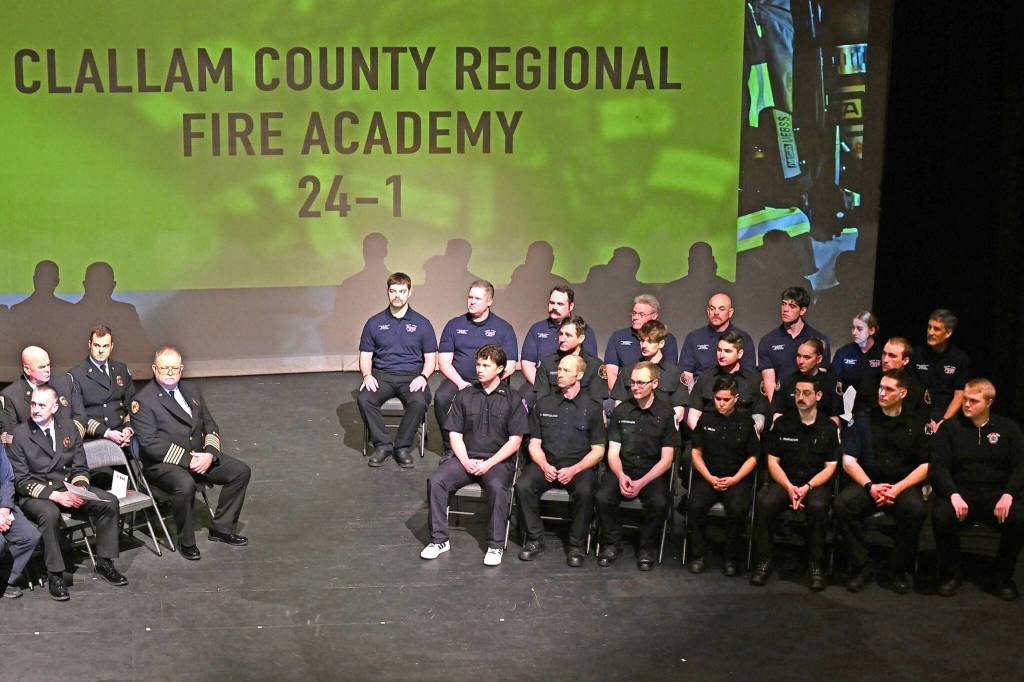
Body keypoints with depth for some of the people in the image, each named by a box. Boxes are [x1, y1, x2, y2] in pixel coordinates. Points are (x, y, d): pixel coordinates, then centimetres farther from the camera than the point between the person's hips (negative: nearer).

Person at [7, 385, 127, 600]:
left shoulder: (68, 428, 4)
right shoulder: (20, 434, -8)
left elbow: (80, 468, 9)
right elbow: (21, 480, -9)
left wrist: (79, 490, -14)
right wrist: (53, 495, -24)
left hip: (68, 488, 5)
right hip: (36, 494, -5)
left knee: (109, 502, -15)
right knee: (49, 513, -38)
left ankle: (104, 562, -2)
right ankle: (55, 575, -24)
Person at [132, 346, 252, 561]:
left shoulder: (191, 391, 14)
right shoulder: (143, 401, -8)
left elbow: (210, 426, 14)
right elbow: (150, 443, -17)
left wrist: (210, 454, -7)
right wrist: (187, 459, -20)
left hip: (200, 457, 7)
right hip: (163, 464, -7)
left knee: (241, 471, -7)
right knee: (185, 484, -37)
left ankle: (221, 528, 4)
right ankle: (186, 542, -16)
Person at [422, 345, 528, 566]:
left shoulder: (512, 400, 3)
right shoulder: (464, 396, 12)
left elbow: (515, 441, -2)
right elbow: (455, 434, 9)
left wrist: (488, 464, -13)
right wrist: (466, 462, -8)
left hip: (498, 460, -3)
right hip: (465, 458, 3)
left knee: (497, 486, -36)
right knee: (435, 480, -23)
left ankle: (496, 545, -22)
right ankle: (439, 539, -12)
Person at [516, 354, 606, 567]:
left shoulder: (592, 408, 6)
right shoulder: (543, 405, 14)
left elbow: (598, 451, 3)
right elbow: (535, 444, 12)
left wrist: (574, 470, -13)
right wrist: (545, 466, -9)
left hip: (580, 465, -2)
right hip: (546, 463, 2)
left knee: (584, 491, -34)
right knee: (523, 486, -27)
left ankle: (577, 545, -15)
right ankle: (535, 539, -9)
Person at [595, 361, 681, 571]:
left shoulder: (666, 414, 0)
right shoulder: (621, 411, 7)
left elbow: (666, 459, -3)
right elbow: (613, 452, 6)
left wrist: (641, 483, -16)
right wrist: (621, 476, -16)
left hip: (653, 473, -2)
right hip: (622, 470, 2)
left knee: (659, 503, -32)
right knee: (603, 497, -28)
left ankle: (647, 546, -4)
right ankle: (612, 543, -3)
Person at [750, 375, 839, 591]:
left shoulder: (828, 428, 5)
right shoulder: (782, 424, 8)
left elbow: (829, 467, 2)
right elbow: (773, 462, 5)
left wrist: (807, 488, -15)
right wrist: (789, 487, -12)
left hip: (815, 483, -1)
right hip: (784, 481, 1)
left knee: (818, 507, -35)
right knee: (765, 502, -30)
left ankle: (816, 565, -21)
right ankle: (764, 560, -17)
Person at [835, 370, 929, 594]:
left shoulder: (916, 424, 9)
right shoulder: (863, 420, 10)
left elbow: (926, 465, 3)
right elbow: (849, 461, 4)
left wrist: (898, 488, -12)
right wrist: (870, 486, -13)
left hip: (904, 485, -1)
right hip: (867, 482, 1)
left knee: (916, 509, -34)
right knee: (842, 504, -30)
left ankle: (898, 570, -14)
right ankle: (862, 567, -16)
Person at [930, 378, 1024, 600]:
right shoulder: (950, 427, 5)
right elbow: (938, 466, -3)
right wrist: (953, 495, -21)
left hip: (996, 494, 1)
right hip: (960, 492, -1)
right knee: (941, 515, -34)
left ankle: (1004, 576, -6)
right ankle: (951, 574, -9)